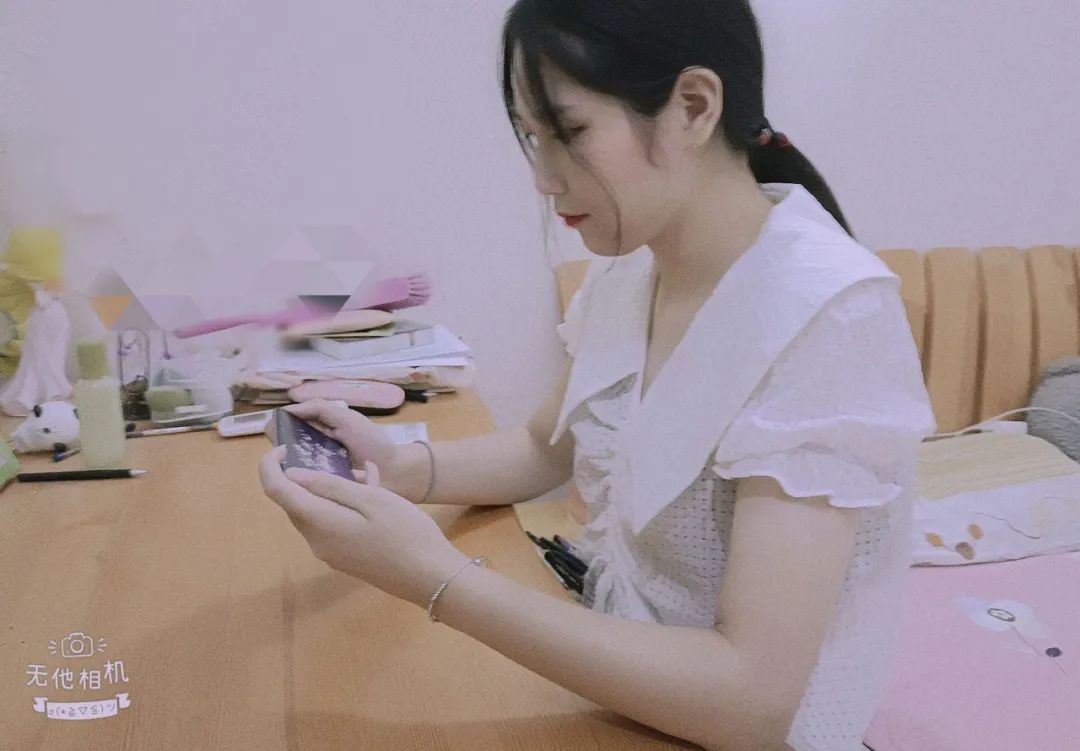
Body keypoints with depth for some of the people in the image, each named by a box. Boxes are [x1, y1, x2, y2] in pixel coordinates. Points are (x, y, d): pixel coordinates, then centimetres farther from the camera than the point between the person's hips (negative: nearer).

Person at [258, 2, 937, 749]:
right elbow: (547, 448, 10)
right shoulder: (628, 267, -4)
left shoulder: (827, 314, -26)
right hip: (616, 672, 5)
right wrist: (404, 467, -9)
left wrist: (435, 575, -29)